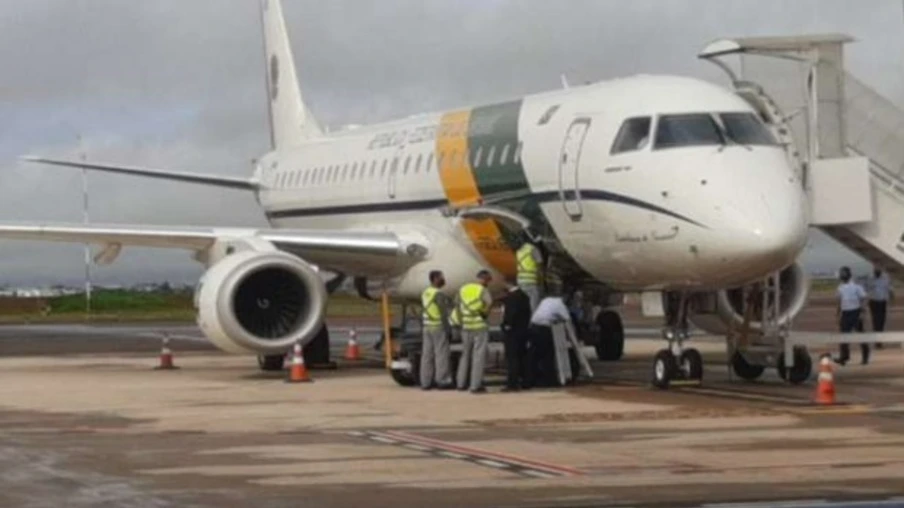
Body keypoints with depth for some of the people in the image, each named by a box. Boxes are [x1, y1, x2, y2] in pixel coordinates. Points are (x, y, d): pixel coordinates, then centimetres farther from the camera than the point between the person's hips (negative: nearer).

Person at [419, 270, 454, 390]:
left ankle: (426, 382, 6)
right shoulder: (439, 294, -16)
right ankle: (442, 381, -5)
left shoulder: (425, 293, 10)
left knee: (427, 354, 6)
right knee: (441, 354, -4)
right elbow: (443, 313, -18)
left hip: (427, 327, 8)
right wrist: (448, 330, -13)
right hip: (439, 327, -8)